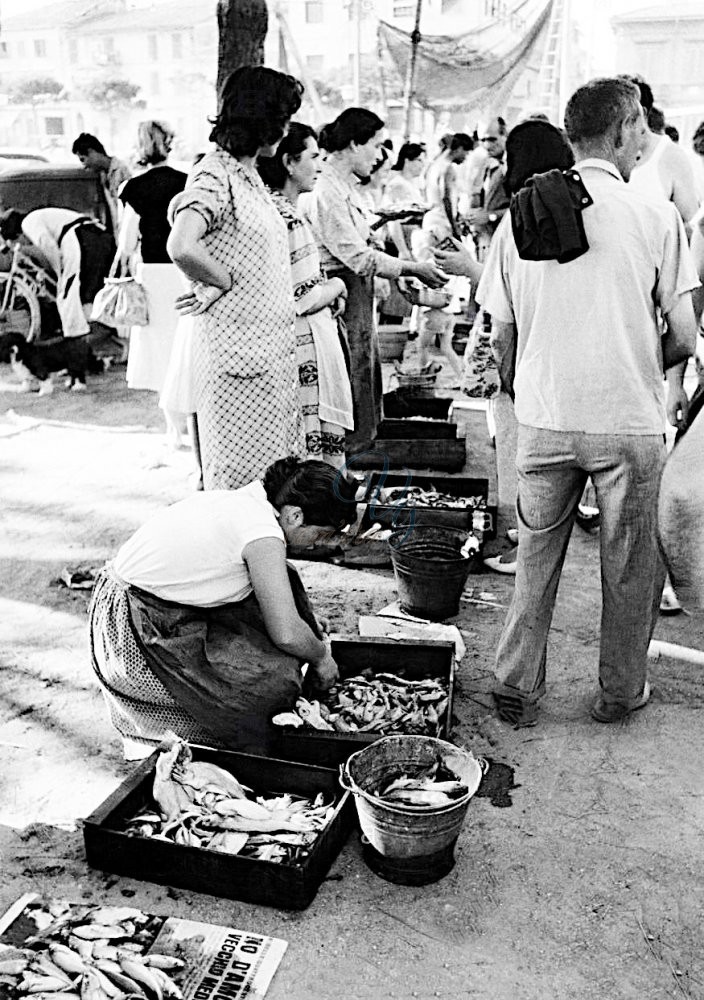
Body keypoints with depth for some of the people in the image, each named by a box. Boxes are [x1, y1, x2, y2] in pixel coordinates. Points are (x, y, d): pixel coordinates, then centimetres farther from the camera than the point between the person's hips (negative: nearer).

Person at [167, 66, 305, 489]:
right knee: (241, 474, 0)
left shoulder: (251, 174, 17)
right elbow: (181, 247, -29)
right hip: (238, 347, -9)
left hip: (275, 345, 9)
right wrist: (227, 282, -13)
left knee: (282, 474, 14)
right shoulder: (214, 175, -13)